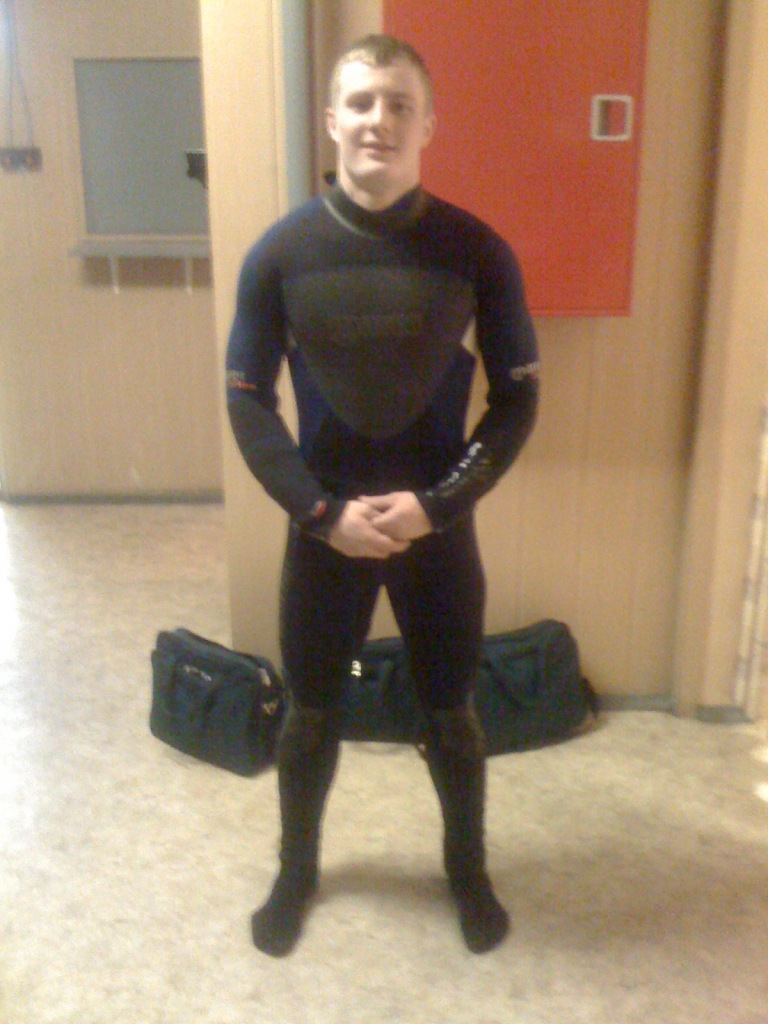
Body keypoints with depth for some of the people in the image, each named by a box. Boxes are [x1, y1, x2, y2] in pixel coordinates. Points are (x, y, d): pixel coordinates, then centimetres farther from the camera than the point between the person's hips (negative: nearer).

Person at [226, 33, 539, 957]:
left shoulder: (476, 252, -7)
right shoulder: (280, 252, -7)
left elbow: (518, 396, -4)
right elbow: (246, 401, -4)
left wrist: (437, 503, -14)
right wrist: (323, 511, -14)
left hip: (439, 525, 0)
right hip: (322, 526, 0)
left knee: (450, 712, 14)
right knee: (310, 712, 15)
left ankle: (467, 869, 40)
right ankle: (297, 869, 40)